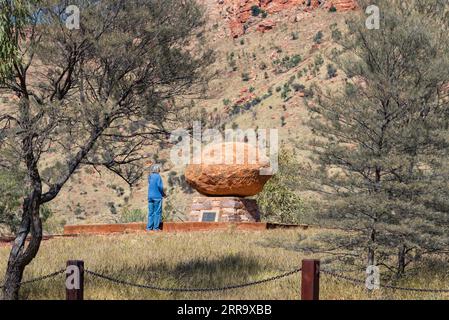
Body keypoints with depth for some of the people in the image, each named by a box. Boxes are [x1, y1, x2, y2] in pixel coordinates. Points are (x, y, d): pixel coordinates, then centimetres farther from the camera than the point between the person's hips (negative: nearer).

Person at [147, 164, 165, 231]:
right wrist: (163, 194, 1)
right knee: (157, 212, -1)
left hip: (150, 197, 6)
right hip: (157, 196, -6)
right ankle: (156, 227, -3)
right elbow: (160, 186, -15)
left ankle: (149, 227, 8)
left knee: (151, 212, 9)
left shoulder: (150, 176, 10)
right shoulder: (158, 176, -9)